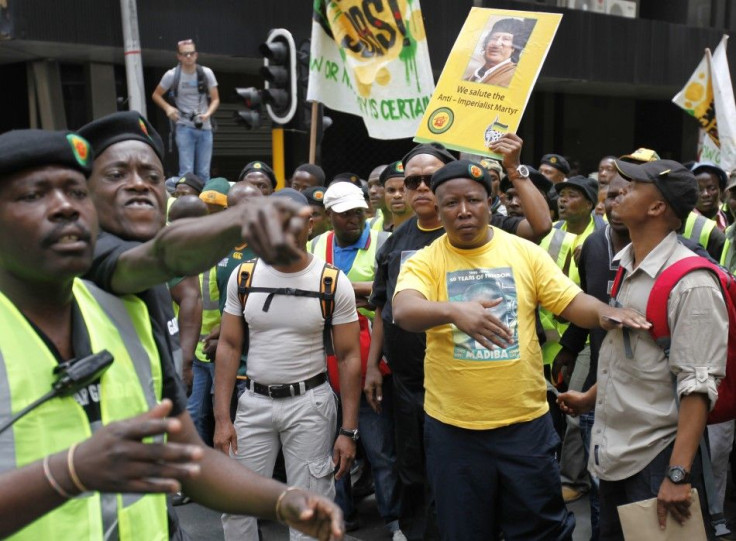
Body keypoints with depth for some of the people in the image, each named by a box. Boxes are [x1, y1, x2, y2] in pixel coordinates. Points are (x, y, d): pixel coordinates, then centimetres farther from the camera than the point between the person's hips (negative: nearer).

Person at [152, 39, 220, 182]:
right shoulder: (172, 75, -2)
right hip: (184, 127, -2)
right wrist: (168, 108, -8)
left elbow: (215, 99, 6)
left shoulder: (206, 73, 2)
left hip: (205, 128, 2)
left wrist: (208, 114, -13)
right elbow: (156, 95, 10)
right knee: (186, 171, -7)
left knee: (204, 173, 5)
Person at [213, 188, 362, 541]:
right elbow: (229, 347, 2)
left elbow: (349, 357, -5)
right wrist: (221, 417, -4)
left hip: (310, 402, -2)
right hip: (254, 400, 3)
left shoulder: (334, 282, -9)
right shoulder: (243, 276, -2)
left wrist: (349, 430, -8)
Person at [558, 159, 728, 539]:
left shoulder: (691, 283, -18)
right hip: (611, 452, 8)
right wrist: (590, 398, 21)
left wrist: (678, 474, -24)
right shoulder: (626, 267, 6)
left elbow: (698, 386, -21)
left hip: (656, 458, -7)